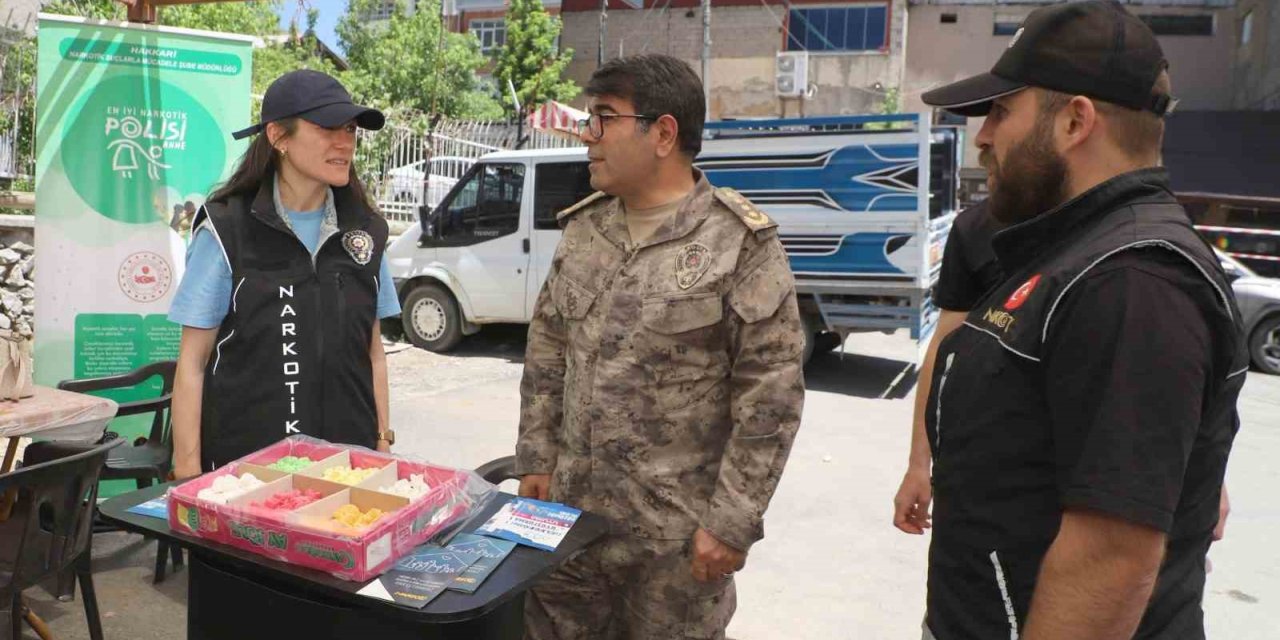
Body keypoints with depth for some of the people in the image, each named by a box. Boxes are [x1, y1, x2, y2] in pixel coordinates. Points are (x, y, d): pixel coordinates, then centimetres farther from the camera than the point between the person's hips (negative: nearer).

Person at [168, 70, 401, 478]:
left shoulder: (366, 231, 4)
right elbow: (192, 364, -5)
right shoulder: (226, 231, -8)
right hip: (244, 460, -3)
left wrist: (383, 442, 6)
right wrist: (188, 474, -8)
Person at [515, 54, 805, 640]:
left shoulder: (740, 244, -12)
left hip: (676, 530, -5)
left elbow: (772, 393, -13)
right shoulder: (582, 229, 5)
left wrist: (733, 521, -14)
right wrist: (536, 458, 8)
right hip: (570, 507, 5)